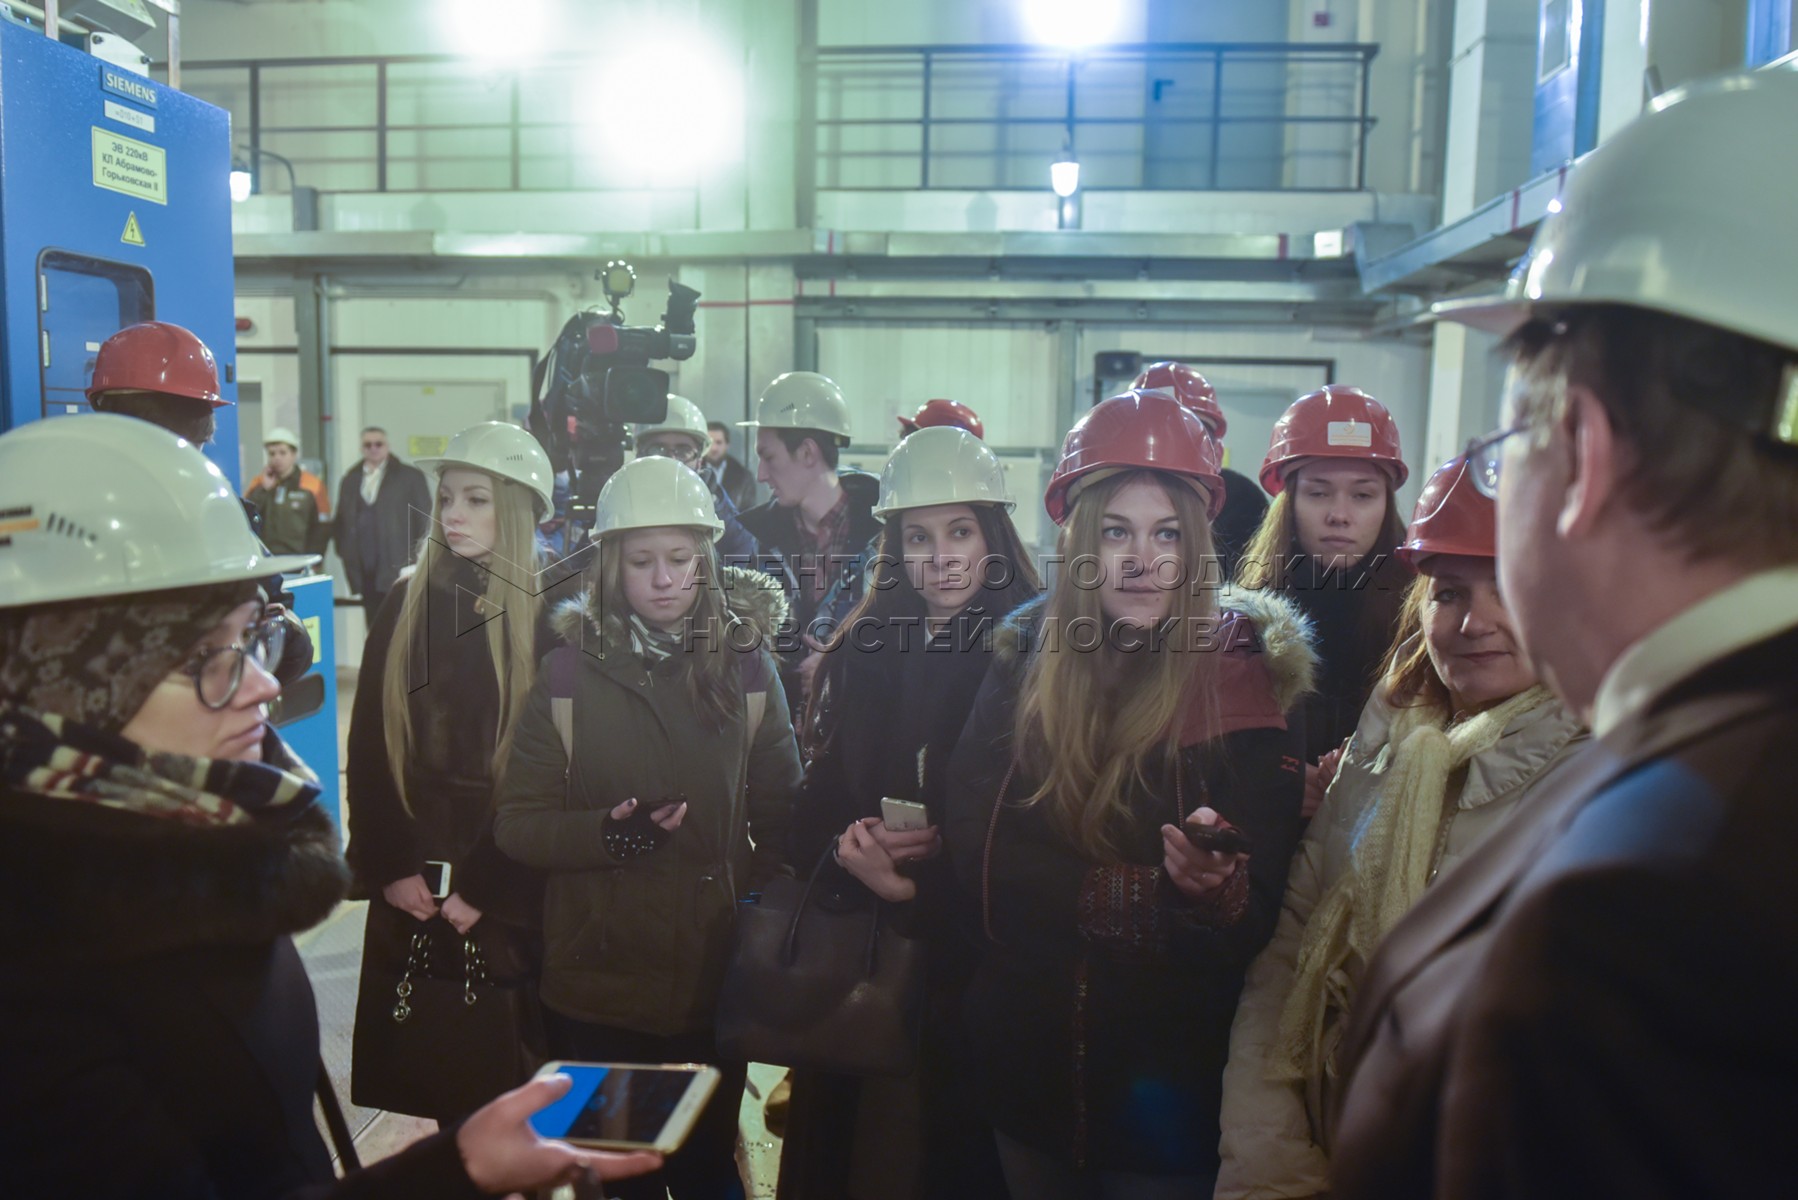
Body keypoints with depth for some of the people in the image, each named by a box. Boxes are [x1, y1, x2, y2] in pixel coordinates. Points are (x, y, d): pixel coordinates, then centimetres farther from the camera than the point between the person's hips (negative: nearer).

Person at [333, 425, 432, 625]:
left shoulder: (410, 477, 1)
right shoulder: (351, 479, 14)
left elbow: (425, 519, -1)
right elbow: (342, 519, 16)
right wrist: (344, 551, 4)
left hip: (398, 567, -4)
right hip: (365, 570, 4)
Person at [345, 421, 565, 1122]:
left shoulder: (547, 619, -5)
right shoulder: (405, 605, 4)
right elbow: (368, 745, 2)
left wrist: (485, 886, -11)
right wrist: (390, 867, -5)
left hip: (506, 892, -3)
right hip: (409, 883, 3)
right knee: (421, 1059, 9)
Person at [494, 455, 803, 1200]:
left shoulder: (745, 666, -1)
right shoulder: (569, 672, -4)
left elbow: (781, 813, 5)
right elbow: (517, 824, -5)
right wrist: (609, 833, -21)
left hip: (715, 979, 1)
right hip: (597, 983, 0)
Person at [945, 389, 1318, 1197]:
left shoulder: (1248, 677, -11)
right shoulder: (1026, 659, -3)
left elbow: (1258, 912, -14)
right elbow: (973, 855, -11)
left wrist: (1213, 887, -36)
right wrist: (1142, 893, -21)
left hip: (1169, 1083, -3)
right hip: (1024, 1064, 3)